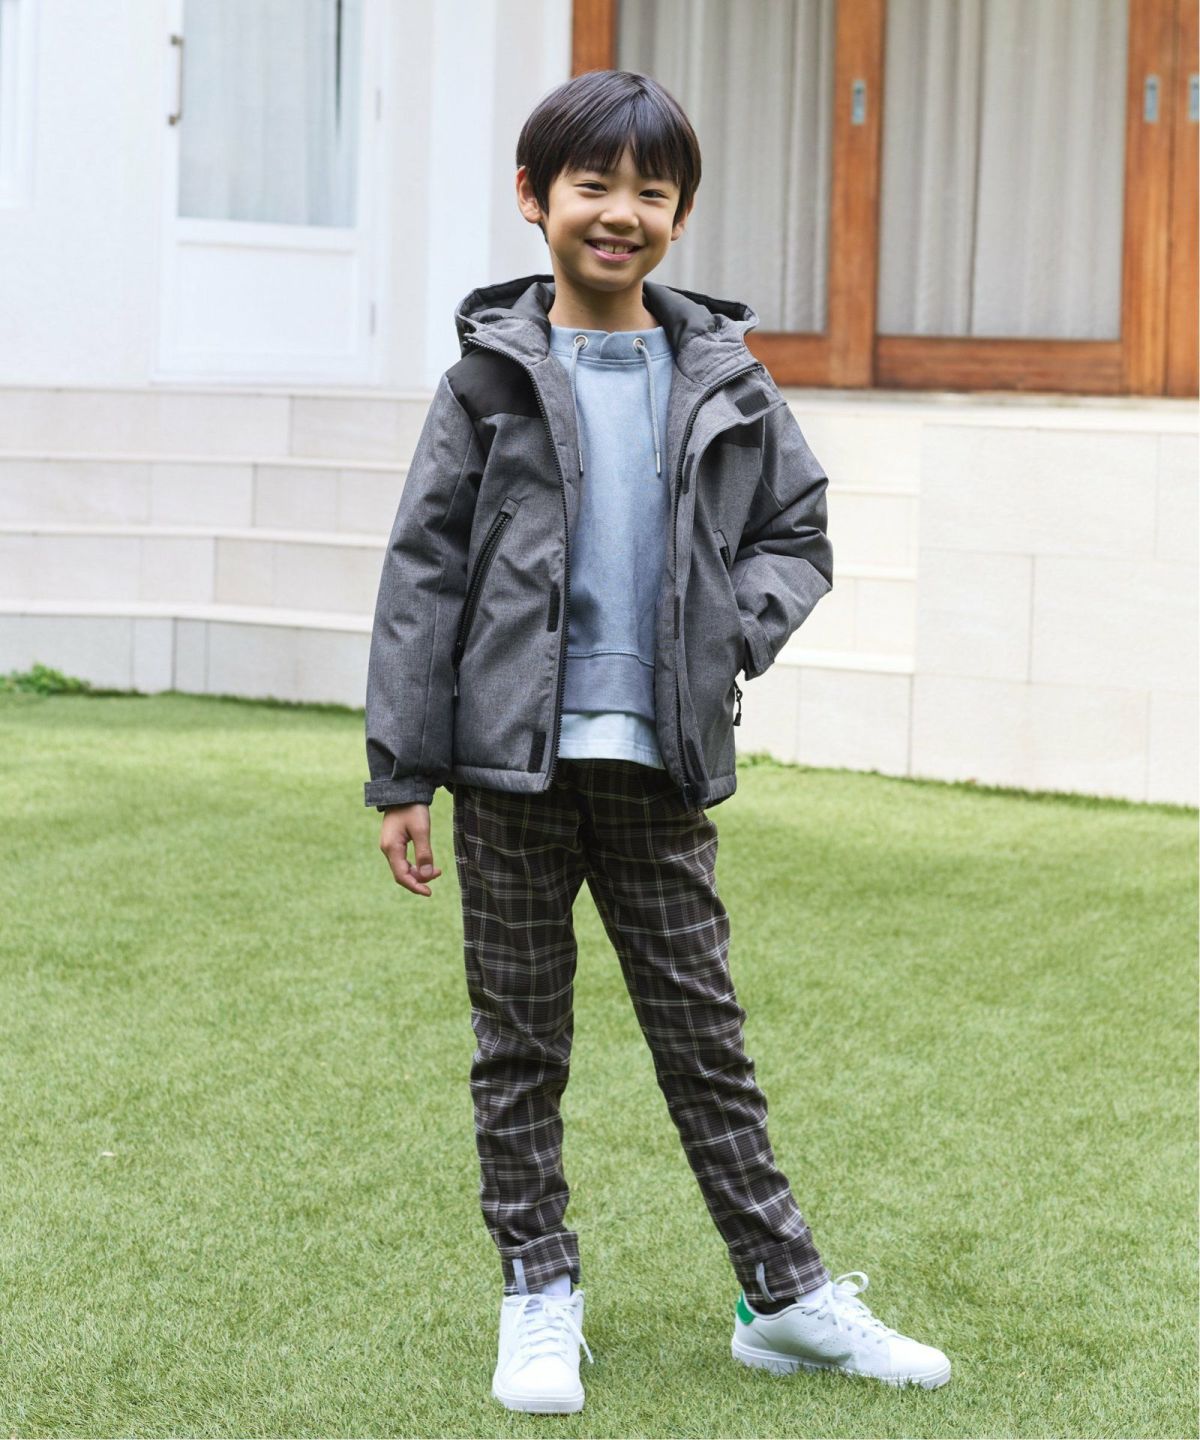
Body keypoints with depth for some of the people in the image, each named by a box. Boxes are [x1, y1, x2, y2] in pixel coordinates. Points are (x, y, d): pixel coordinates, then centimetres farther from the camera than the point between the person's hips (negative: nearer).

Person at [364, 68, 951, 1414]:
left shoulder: (723, 381, 6)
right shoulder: (493, 377, -1)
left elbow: (798, 534, 14)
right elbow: (423, 575, -2)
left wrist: (733, 631, -8)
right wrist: (402, 772, -5)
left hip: (661, 763, 2)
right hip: (513, 758, -1)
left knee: (704, 1035, 8)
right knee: (520, 1041, 7)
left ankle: (785, 1292, 15)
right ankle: (539, 1292, 19)